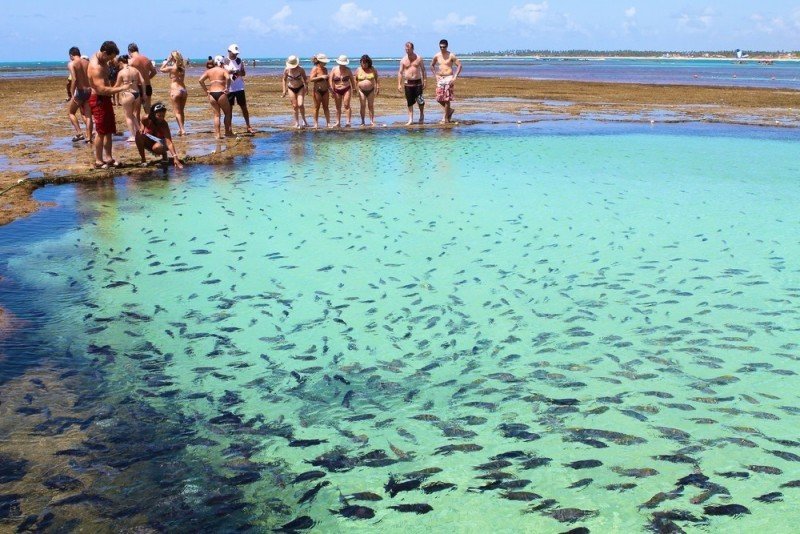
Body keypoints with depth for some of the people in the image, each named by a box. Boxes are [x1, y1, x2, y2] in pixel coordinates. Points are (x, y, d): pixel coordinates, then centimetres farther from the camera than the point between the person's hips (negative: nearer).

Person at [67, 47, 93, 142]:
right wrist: (91, 89, 10)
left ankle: (79, 133, 0)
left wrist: (73, 94, -14)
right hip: (89, 90, 4)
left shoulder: (71, 64, -6)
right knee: (88, 115, 9)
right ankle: (88, 137, 7)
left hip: (80, 91, -4)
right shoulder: (87, 63, 8)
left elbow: (74, 79, -17)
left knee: (71, 112, 13)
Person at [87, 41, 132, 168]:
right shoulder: (96, 67, -26)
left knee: (109, 130, 13)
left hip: (105, 98, 10)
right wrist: (121, 88, -31)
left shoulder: (102, 60, 5)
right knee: (101, 132, -5)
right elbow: (102, 89, -34)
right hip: (98, 100, -10)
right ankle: (98, 161, 1)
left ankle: (109, 158, 20)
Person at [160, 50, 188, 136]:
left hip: (175, 90, -6)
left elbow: (161, 69, 4)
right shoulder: (182, 68, 5)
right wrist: (168, 62, 20)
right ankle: (181, 129, 22)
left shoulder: (171, 68, -10)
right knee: (181, 111, 16)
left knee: (177, 112, -1)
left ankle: (182, 129, -10)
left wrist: (167, 61, 7)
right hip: (183, 90, 6)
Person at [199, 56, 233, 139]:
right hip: (221, 93, -4)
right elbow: (228, 78, -19)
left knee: (216, 115, 10)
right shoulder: (223, 70, 2)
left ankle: (217, 134, 5)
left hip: (212, 94, 4)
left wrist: (206, 90, 7)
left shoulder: (209, 71, 12)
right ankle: (227, 131, 16)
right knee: (227, 113, 14)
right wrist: (227, 88, -11)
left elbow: (201, 80, 2)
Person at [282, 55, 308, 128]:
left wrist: (306, 88, 0)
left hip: (300, 88, -1)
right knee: (295, 106, 1)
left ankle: (304, 120, 6)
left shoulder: (301, 69, -14)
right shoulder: (286, 70, -10)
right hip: (291, 89, 1)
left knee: (300, 105, -15)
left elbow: (305, 79, 1)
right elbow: (284, 79, 4)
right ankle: (297, 123, 11)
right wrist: (284, 89, 1)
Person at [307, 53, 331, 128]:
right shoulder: (315, 69, -8)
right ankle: (316, 123, 6)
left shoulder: (325, 69, 12)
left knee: (326, 107, 6)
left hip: (325, 91, 6)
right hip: (317, 91, -6)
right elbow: (311, 79, -20)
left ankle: (328, 123, 6)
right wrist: (321, 77, -25)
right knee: (317, 107, 1)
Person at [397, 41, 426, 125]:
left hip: (418, 82, -1)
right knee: (409, 102, 3)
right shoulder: (403, 60, 4)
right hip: (408, 83, 1)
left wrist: (424, 81, -1)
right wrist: (399, 84, -1)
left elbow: (423, 70, 6)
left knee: (420, 101, -4)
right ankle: (410, 119, 7)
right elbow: (400, 72, 6)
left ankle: (422, 116, 20)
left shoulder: (418, 59, 2)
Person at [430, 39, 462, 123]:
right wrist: (435, 75, 10)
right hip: (440, 78, 5)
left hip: (449, 78, -5)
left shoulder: (451, 56, -6)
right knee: (439, 98, 2)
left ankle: (446, 118, 2)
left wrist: (455, 77, -13)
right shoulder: (437, 56, 7)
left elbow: (459, 65, -6)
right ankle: (450, 110, 26)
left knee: (447, 98, -6)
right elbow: (432, 65, 22)